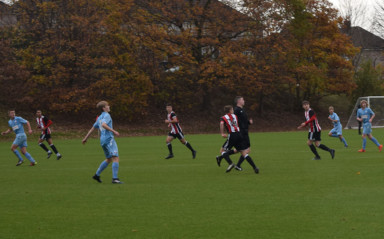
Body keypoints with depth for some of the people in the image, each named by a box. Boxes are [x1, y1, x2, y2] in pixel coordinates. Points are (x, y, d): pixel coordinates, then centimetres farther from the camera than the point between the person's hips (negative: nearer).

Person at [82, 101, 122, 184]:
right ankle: (115, 178, -24)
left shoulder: (99, 118, 21)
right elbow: (103, 124, -24)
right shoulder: (106, 115, -5)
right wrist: (113, 131, -26)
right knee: (115, 158, -14)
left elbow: (93, 128, 26)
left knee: (109, 159, 21)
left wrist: (86, 138, 32)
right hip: (109, 139, -9)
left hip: (103, 140, 9)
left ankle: (97, 175, 23)